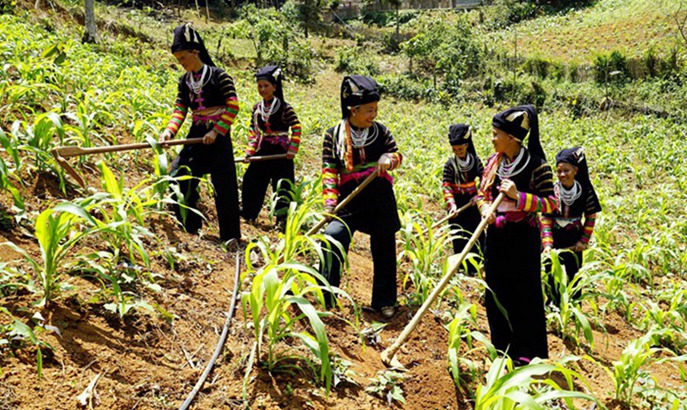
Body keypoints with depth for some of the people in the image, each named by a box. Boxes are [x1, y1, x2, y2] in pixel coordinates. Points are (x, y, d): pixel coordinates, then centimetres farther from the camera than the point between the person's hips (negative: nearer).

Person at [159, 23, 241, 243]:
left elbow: (233, 107, -12)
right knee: (179, 176, -1)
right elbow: (180, 110, 4)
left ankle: (231, 235, 8)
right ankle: (189, 227, 14)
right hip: (196, 136, 6)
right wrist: (169, 131, -13)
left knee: (224, 187, -3)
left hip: (217, 137, -6)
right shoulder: (184, 81, 10)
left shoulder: (218, 76, -8)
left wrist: (216, 132, -17)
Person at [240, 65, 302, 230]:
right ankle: (247, 214, 24)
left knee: (282, 187, -2)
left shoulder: (285, 108, -9)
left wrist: (292, 150, -15)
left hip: (281, 153, -5)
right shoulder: (257, 108, 7)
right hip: (263, 152, 5)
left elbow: (296, 129, -9)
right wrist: (250, 151, 2)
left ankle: (283, 219, 7)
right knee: (251, 181, 8)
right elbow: (253, 131, 11)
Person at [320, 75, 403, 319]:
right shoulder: (333, 135, -3)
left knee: (384, 249, 9)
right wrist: (330, 201, -12)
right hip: (349, 199, -2)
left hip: (381, 198, 2)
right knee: (333, 237, -20)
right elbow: (329, 170, -3)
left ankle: (385, 301, 26)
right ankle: (325, 298, -6)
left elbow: (396, 154, 12)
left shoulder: (380, 131, 2)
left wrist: (389, 159, -11)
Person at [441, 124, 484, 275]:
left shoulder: (475, 160, -3)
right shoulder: (450, 164, -11)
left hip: (471, 202, 3)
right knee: (459, 237, 3)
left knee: (478, 233, 7)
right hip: (456, 203, -3)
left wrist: (479, 195, -8)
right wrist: (451, 204, -29)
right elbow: (446, 186, -16)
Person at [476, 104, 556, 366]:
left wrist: (518, 197, -25)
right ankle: (502, 346, 31)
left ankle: (528, 352, 20)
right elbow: (482, 192, 12)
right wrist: (484, 207, -11)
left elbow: (551, 204, -13)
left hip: (523, 239, -6)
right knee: (495, 293, 14)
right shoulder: (494, 162, 3)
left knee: (525, 295, 5)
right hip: (496, 237, 6)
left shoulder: (537, 166, -14)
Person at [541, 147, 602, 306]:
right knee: (552, 274, 7)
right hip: (554, 240, 0)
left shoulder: (585, 191, -10)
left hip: (574, 241, 1)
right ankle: (553, 304, 26)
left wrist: (584, 240, -4)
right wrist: (547, 243, -19)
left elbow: (591, 217, 1)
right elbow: (546, 219, -11)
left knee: (573, 274, 11)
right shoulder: (552, 191, -13)